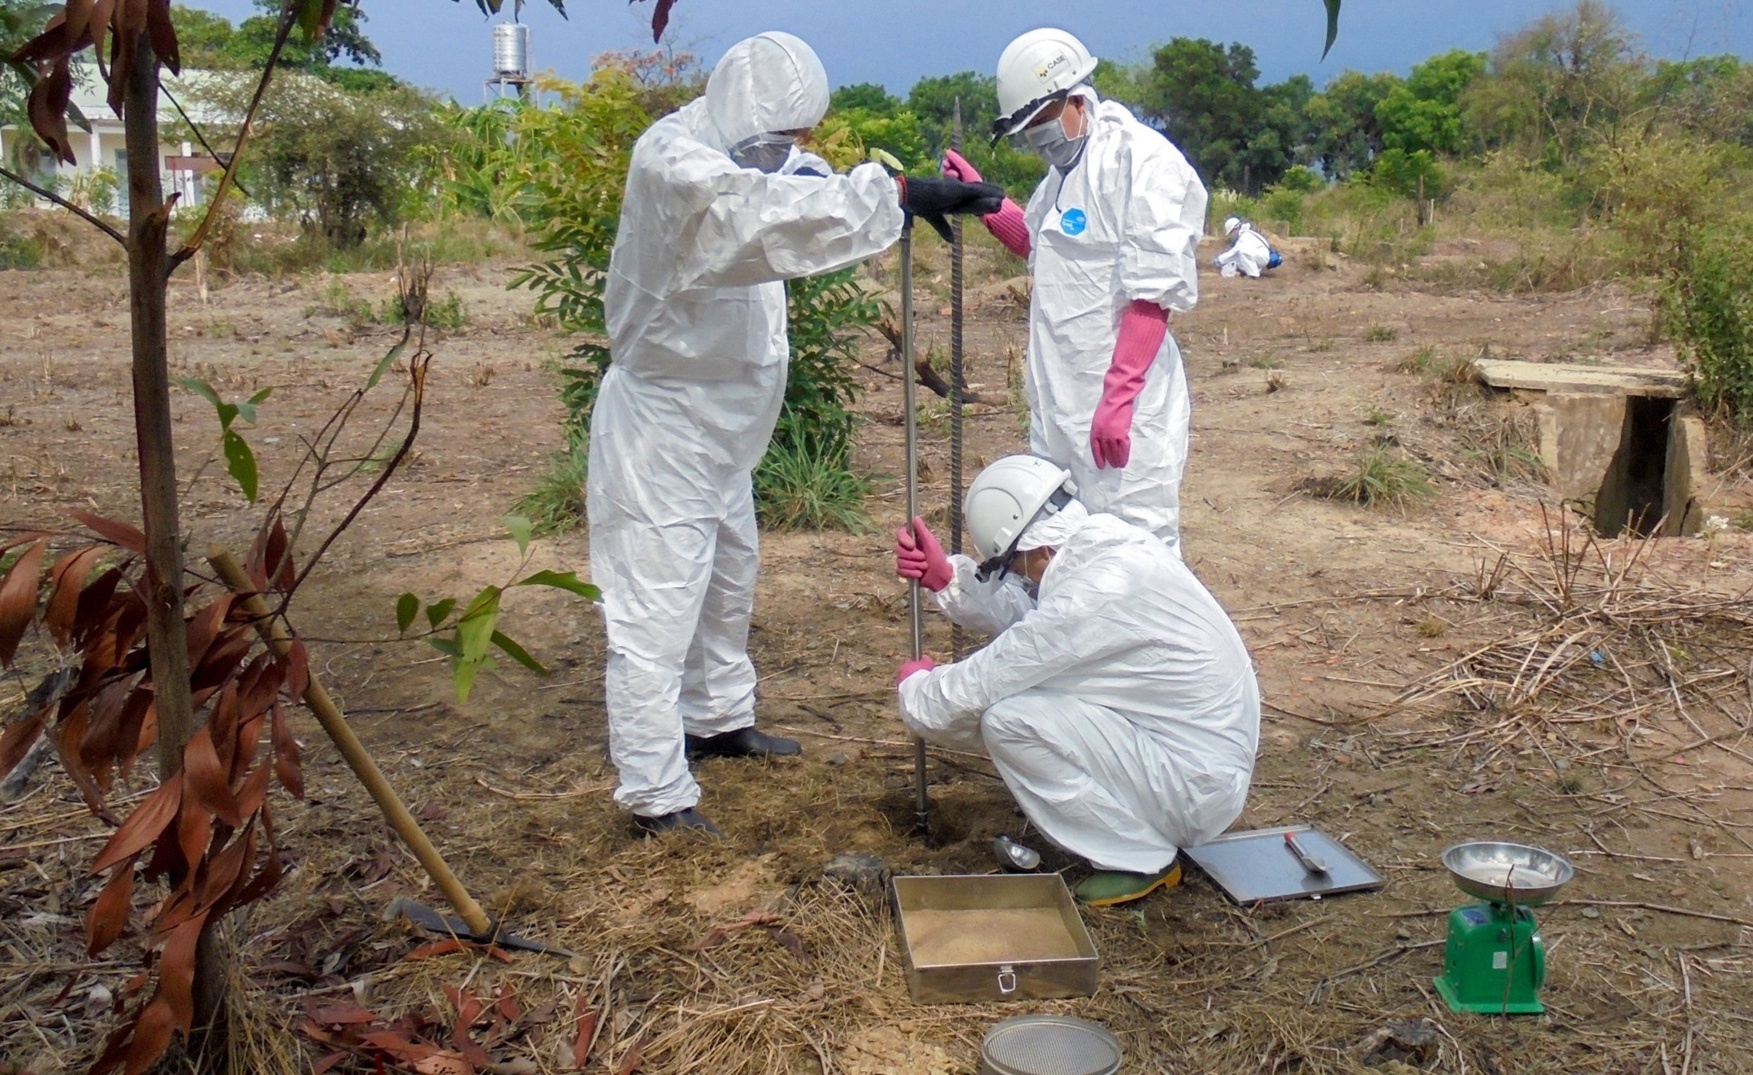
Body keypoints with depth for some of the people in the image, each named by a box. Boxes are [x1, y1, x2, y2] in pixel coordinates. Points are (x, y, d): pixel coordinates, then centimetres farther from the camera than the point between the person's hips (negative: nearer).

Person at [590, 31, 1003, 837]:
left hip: (717, 428, 10)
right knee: (656, 612, -5)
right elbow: (769, 208, -40)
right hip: (660, 425, -10)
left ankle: (718, 720, 43)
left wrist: (913, 198, -12)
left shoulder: (735, 152, 7)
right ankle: (654, 794, 3)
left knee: (727, 586, 24)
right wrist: (899, 195, -45)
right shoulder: (672, 160, -23)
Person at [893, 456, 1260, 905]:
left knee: (1008, 718, -19)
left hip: (1198, 789, -10)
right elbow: (1025, 612, 12)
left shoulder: (1096, 591, -27)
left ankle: (1140, 859, -4)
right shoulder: (1106, 541, -1)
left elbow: (979, 686, -20)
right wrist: (947, 577, 4)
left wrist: (917, 687, 0)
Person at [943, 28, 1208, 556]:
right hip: (1061, 400, 9)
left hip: (1123, 409, -9)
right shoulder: (1065, 170, 16)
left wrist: (1118, 399, -23)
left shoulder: (1142, 160, -12)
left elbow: (1153, 293, -18)